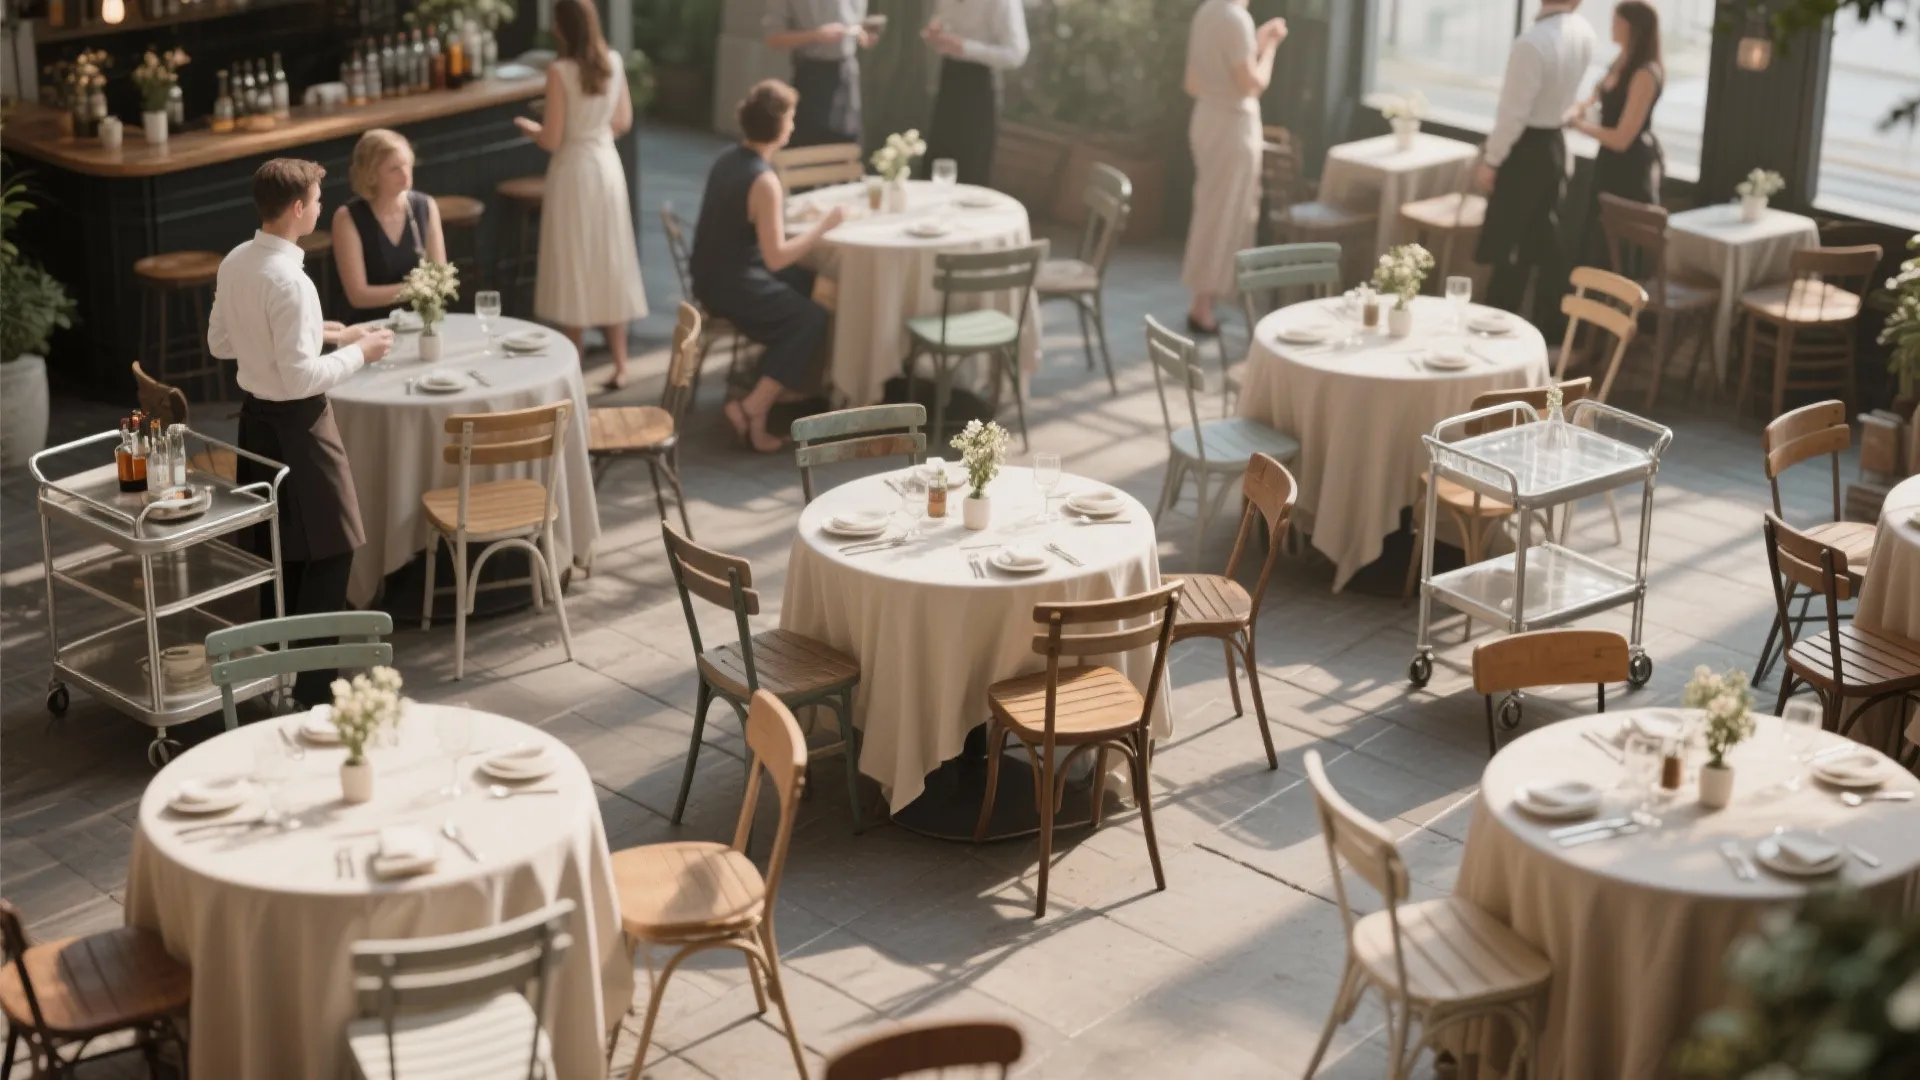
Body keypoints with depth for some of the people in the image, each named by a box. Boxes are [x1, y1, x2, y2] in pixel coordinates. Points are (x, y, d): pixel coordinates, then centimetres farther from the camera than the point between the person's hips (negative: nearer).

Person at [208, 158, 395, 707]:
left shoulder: (234, 264, 2)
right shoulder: (289, 281, -25)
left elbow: (220, 343, 14)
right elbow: (302, 377, -25)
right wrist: (358, 352, -11)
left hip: (256, 415, 9)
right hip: (297, 423, -9)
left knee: (278, 547, 19)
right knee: (330, 549, 0)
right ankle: (313, 680, 2)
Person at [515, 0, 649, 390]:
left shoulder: (560, 71, -17)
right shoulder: (614, 63, -1)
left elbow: (552, 140, -14)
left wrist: (528, 126, 5)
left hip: (573, 170, -5)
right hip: (607, 164, 5)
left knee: (572, 266, 4)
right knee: (610, 262, 11)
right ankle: (619, 364, 13)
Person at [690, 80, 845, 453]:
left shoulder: (727, 158, 3)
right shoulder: (763, 182, -24)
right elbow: (776, 257, -26)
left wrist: (790, 213, 12)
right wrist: (823, 225, -17)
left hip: (713, 275, 9)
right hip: (734, 287, -9)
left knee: (807, 284, 19)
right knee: (812, 320, 2)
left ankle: (779, 383, 22)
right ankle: (753, 408, -3)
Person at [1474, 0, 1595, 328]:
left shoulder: (1532, 43, -26)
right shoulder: (1583, 32, -2)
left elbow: (1513, 112, -22)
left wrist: (1491, 160, -12)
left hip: (1526, 148, -7)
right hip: (1555, 143, 7)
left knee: (1510, 248, 1)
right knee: (1546, 242, 15)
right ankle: (1549, 328, 22)